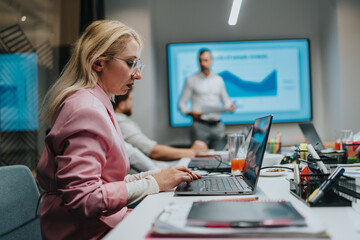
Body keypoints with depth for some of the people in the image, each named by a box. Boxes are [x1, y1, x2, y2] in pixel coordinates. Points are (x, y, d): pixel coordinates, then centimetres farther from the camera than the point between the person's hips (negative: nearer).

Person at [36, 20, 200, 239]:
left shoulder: (98, 104, 12)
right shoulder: (87, 110, -19)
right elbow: (82, 198, -24)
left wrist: (157, 175, 3)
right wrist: (152, 183, -18)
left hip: (102, 220, 9)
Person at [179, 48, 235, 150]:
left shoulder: (219, 80, 16)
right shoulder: (191, 80, 6)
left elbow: (225, 99, 20)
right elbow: (181, 103, 4)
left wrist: (230, 106, -3)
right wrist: (190, 113, -15)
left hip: (217, 126, 3)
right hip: (200, 125, -3)